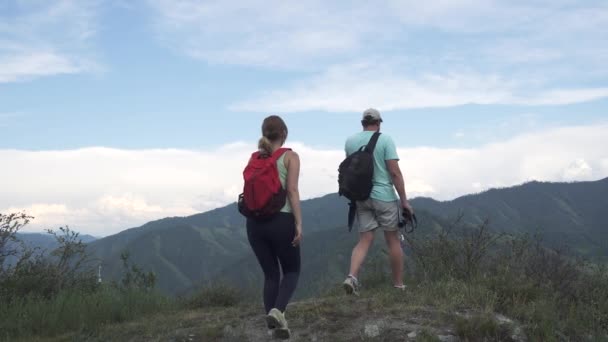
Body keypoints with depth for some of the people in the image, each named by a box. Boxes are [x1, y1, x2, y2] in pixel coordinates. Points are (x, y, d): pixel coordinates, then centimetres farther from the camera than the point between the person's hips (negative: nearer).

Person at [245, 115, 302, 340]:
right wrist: (298, 223, -10)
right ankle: (277, 311, -13)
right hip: (281, 220, -4)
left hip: (255, 221, 4)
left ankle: (275, 323, 10)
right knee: (291, 271, 12)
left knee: (270, 274, 14)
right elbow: (292, 191, -9)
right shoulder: (290, 156, -1)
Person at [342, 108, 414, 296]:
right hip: (384, 196, -4)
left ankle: (352, 276, -15)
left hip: (360, 197, 4)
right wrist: (404, 200, -10)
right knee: (393, 240, 8)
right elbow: (395, 172, -13)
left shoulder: (350, 141, 4)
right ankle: (399, 285, 15)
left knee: (365, 240, 7)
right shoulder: (385, 139, -9)